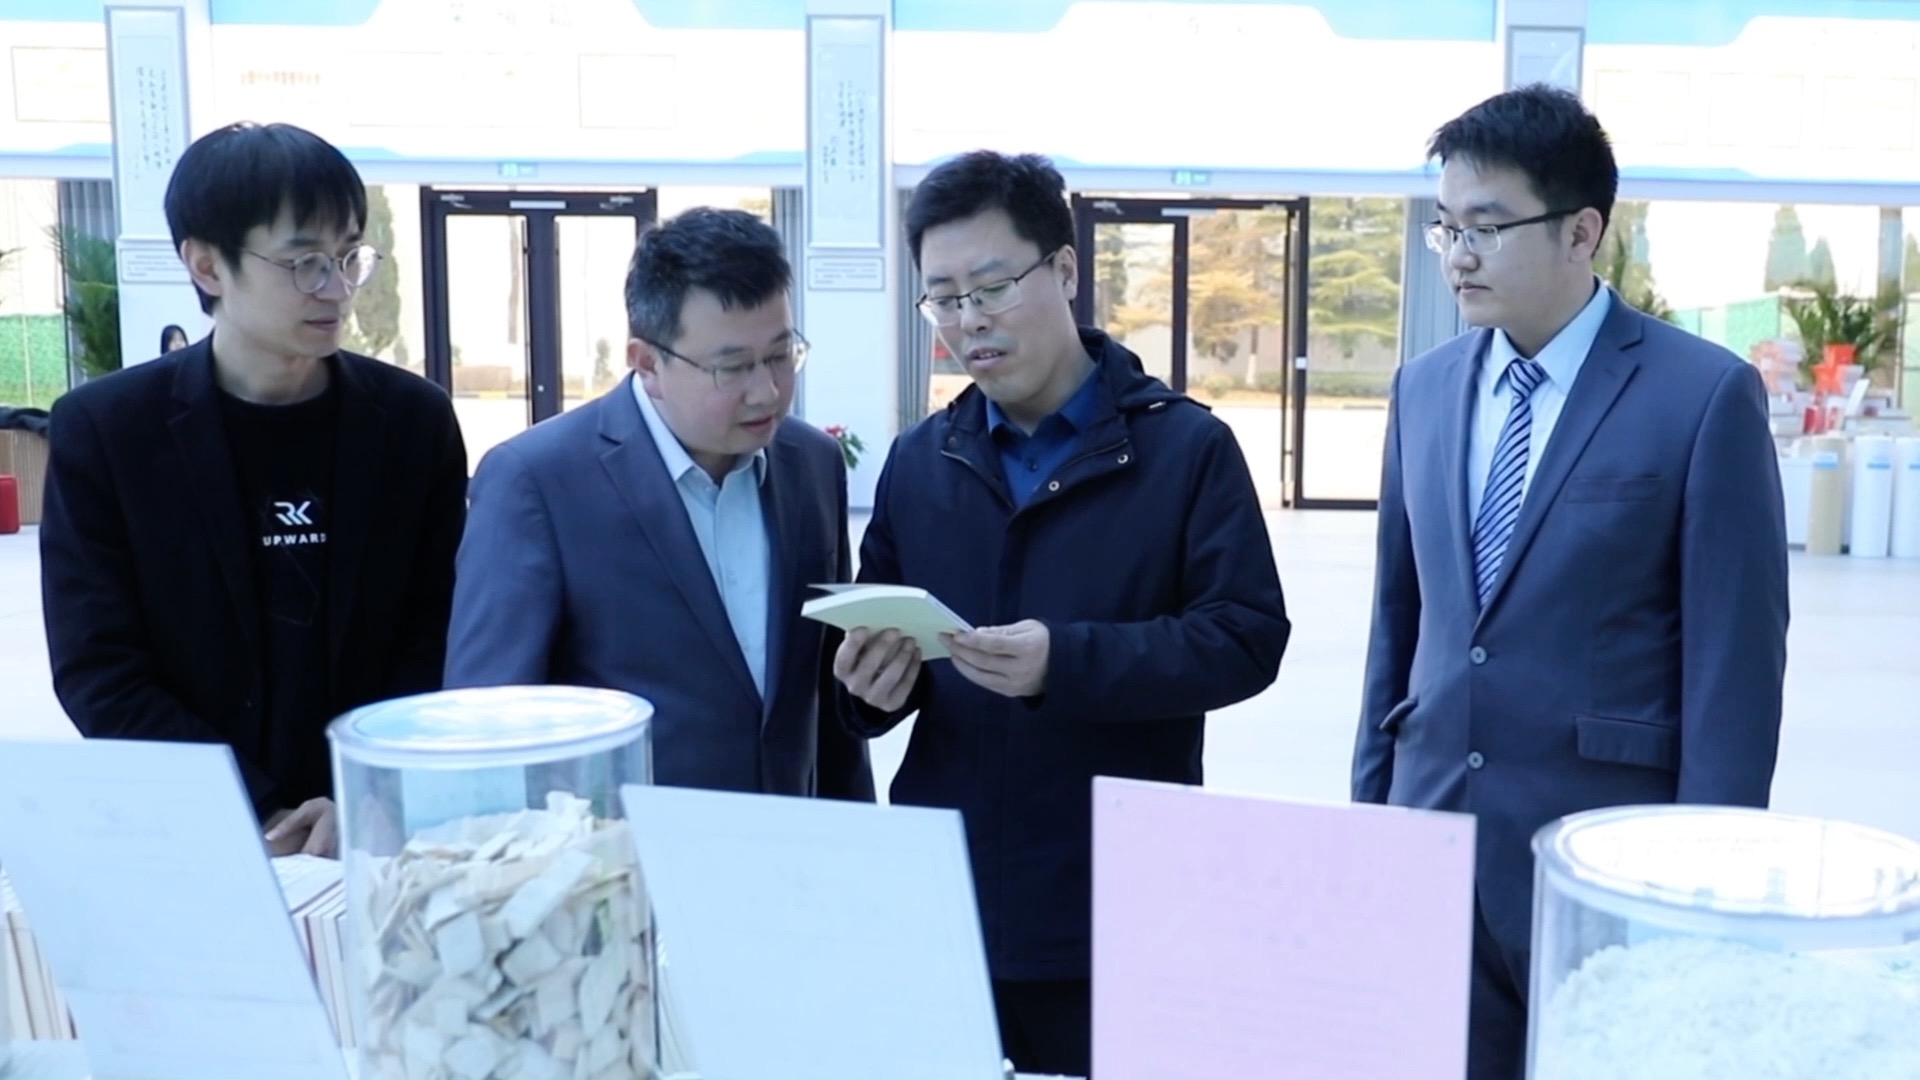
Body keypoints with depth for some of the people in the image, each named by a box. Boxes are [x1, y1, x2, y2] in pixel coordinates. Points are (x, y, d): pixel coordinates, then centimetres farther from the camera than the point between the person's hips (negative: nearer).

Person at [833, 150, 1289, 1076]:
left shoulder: (1187, 447, -3)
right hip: (941, 899, 4)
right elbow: (874, 648, 15)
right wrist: (872, 679, -10)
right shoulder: (918, 461, 10)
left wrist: (1067, 662, -24)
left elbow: (1248, 637, -10)